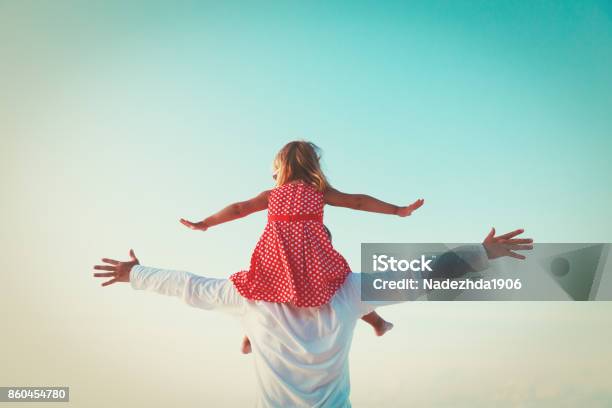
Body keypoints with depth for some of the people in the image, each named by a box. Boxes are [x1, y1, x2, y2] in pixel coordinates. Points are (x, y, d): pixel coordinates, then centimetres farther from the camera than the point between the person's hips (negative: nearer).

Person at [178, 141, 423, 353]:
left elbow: (239, 209, 20)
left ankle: (249, 337, 27)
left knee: (255, 285, 28)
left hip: (275, 261, 1)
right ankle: (376, 322, 27)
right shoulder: (320, 191, 12)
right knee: (345, 282, 20)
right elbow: (358, 201, 10)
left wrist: (204, 224, 29)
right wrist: (398, 210, 12)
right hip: (312, 262, -1)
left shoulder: (272, 195, 17)